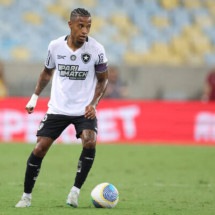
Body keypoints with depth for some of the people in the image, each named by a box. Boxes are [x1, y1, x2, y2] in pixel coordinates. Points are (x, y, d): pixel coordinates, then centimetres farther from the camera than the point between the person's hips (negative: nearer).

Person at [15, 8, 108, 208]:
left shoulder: (96, 49, -12)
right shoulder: (55, 46, -6)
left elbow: (103, 79, 1)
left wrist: (93, 103, -11)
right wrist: (35, 97, 11)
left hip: (84, 109, -2)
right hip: (57, 108, 2)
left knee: (90, 142, -26)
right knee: (39, 148, -5)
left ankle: (75, 191, -11)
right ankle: (26, 196, 11)